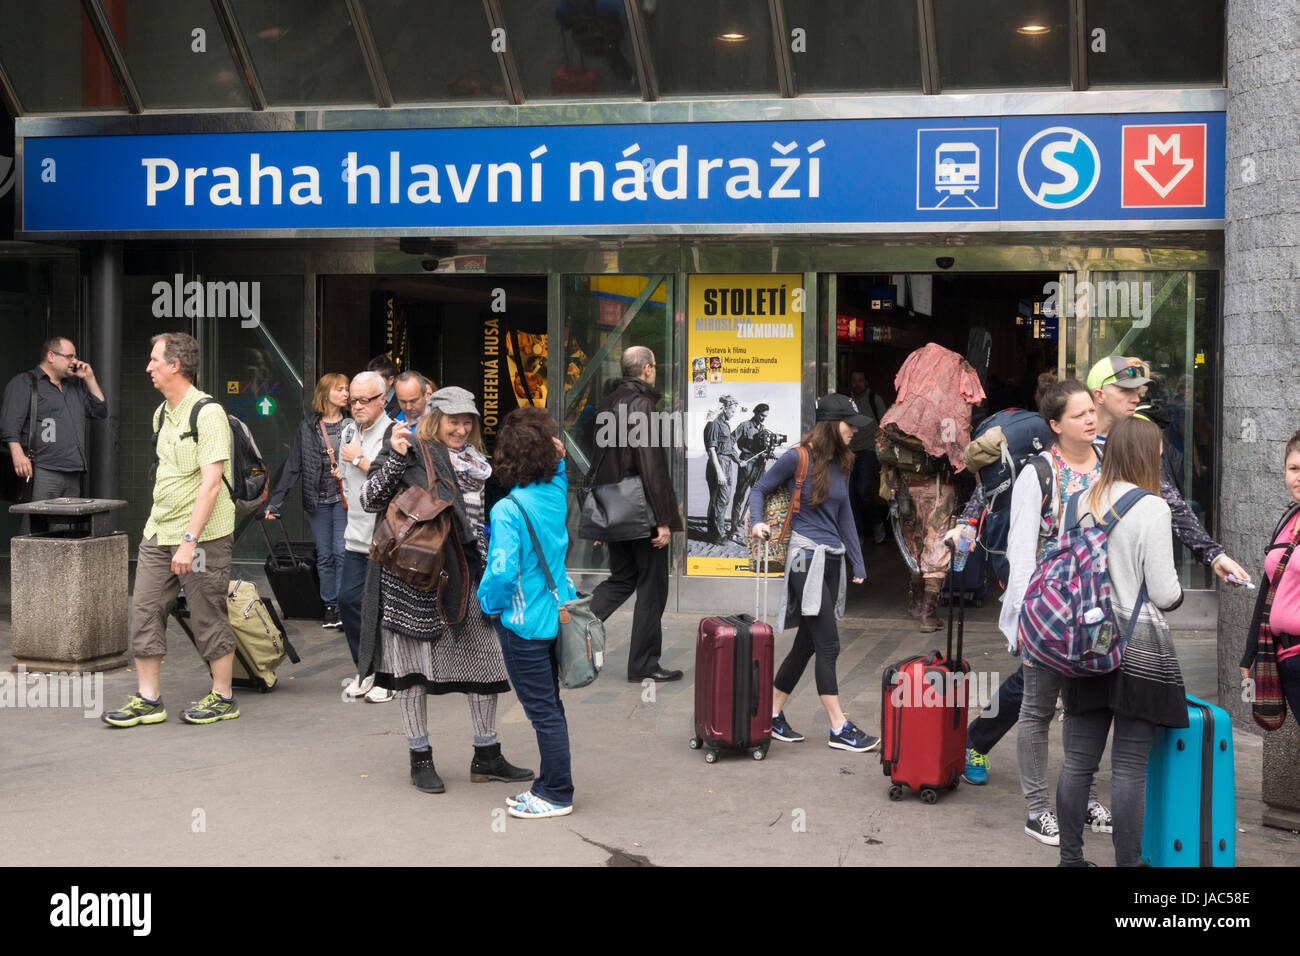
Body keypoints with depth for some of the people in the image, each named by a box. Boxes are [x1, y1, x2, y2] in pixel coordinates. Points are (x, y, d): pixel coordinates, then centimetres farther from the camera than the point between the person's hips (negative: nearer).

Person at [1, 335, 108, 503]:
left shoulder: (75, 387, 26)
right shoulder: (24, 382, 3)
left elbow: (101, 411, 24)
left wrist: (89, 379, 16)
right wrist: (18, 454, -22)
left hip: (74, 474, 7)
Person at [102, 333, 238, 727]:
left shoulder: (208, 413, -14)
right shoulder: (161, 413, 13)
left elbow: (210, 483, -20)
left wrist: (189, 539, -24)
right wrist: (159, 524, 21)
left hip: (203, 535, -8)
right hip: (158, 532, 8)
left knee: (208, 616, 1)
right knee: (145, 610, 5)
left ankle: (223, 698, 14)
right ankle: (147, 699, 13)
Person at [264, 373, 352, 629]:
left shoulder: (352, 424, 1)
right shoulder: (307, 425, 4)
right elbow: (293, 465, 4)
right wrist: (276, 501, 1)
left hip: (344, 497, -1)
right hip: (317, 499, 1)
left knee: (342, 552, -6)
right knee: (324, 555, 7)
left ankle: (344, 607, 1)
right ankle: (329, 606, 15)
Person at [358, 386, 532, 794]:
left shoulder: (474, 461, 15)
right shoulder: (410, 451, -3)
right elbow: (371, 500, -10)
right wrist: (394, 456, -19)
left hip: (463, 574, 6)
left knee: (485, 661, 4)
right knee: (413, 666, 2)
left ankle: (486, 756, 15)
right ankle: (420, 759, 14)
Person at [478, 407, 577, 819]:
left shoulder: (508, 509, -21)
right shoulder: (557, 492, -2)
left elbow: (502, 571, -27)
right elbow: (559, 465, 23)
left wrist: (488, 604, -10)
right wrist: (558, 454, 4)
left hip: (523, 625, -7)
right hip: (556, 614, 7)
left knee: (543, 711, 3)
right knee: (550, 706, 17)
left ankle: (557, 795, 13)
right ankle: (551, 785, 29)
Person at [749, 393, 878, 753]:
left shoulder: (841, 463, 12)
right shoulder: (798, 458, -8)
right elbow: (760, 489, 0)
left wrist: (858, 562, 17)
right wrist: (757, 523, -18)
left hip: (832, 559, 7)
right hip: (806, 555, -7)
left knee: (806, 643, 9)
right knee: (828, 645, -8)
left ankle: (772, 714, 20)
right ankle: (839, 729, -2)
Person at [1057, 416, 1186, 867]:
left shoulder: (1082, 502, 5)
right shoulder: (1152, 508, -11)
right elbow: (1164, 593, -10)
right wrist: (1177, 591, 11)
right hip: (1137, 647, -6)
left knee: (1078, 760, 9)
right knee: (1130, 766, -1)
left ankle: (1070, 856, 17)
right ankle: (1127, 860, 4)